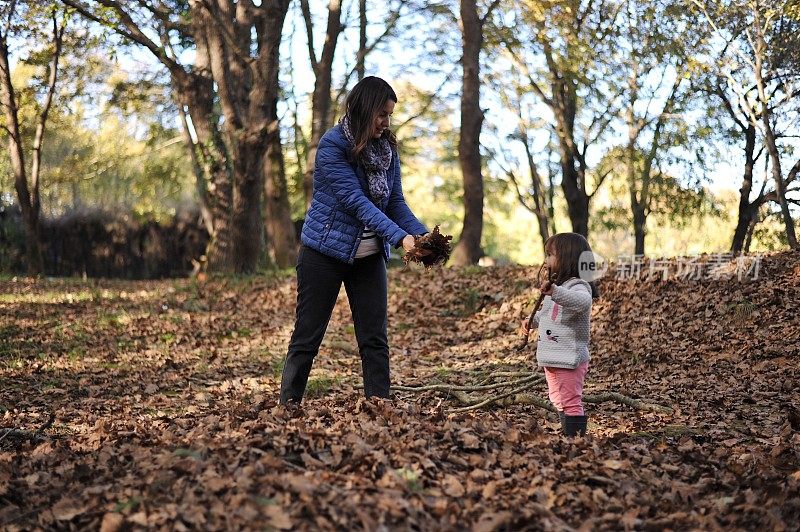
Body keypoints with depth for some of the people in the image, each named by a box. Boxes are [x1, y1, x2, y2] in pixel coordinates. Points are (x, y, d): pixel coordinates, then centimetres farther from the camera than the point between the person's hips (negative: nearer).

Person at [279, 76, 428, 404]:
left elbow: (396, 202, 2)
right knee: (307, 336, 3)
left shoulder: (387, 148, 1)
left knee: (375, 339, 3)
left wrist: (423, 235, -16)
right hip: (326, 251, -5)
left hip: (369, 255, 5)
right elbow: (356, 201, -25)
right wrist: (400, 237, -33)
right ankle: (289, 405, 15)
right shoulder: (332, 145, -17)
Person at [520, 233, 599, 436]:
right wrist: (531, 320, 15)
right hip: (552, 358, 11)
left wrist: (555, 292, -57)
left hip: (569, 359, -11)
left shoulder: (578, 287, -19)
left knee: (570, 402, -4)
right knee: (559, 401, 20)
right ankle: (568, 436, 32)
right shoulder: (555, 286, 14)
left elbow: (581, 301, -45)